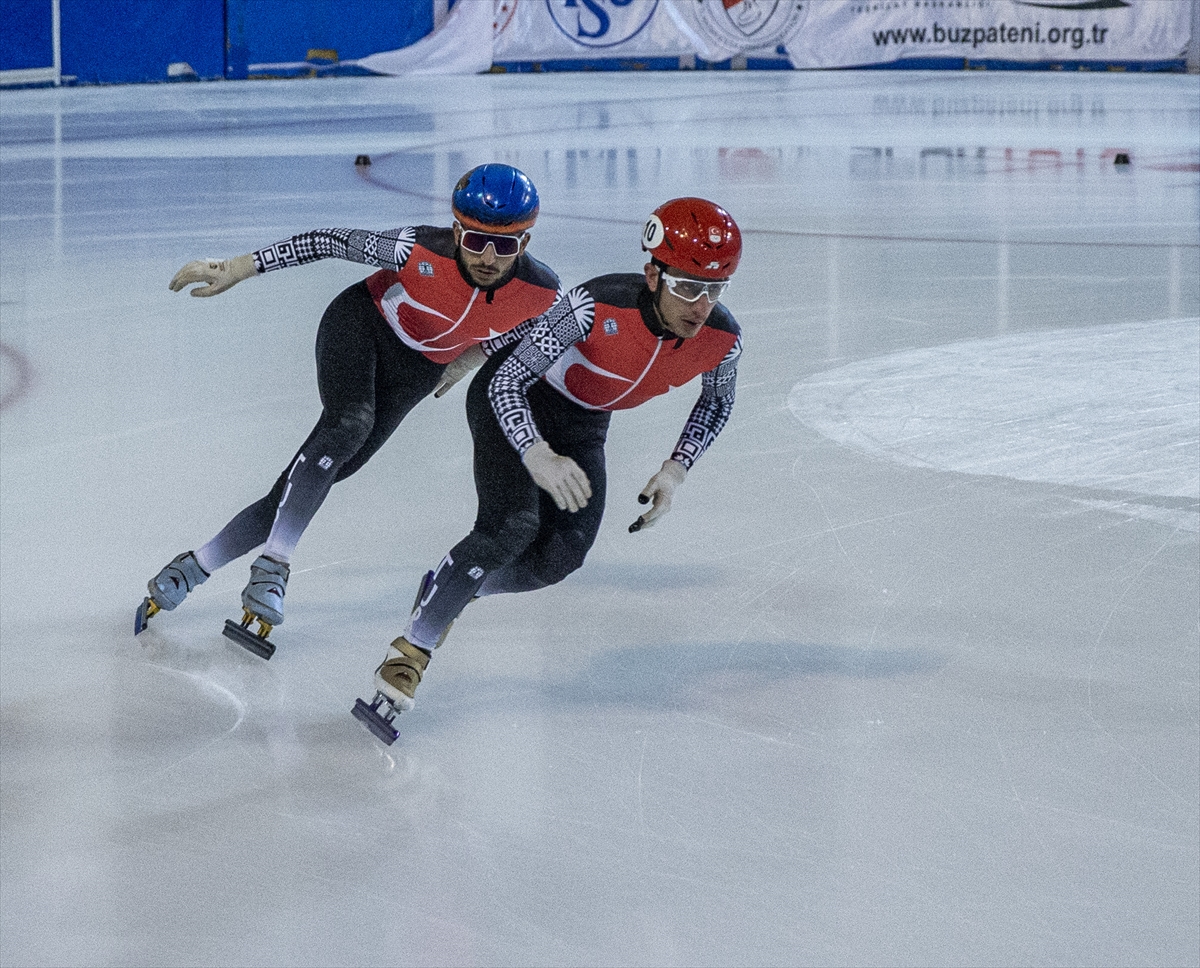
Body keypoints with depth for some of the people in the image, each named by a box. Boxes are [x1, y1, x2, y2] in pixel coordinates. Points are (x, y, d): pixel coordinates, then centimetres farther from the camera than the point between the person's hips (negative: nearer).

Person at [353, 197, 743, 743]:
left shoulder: (721, 339, -21)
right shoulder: (599, 308, -37)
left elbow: (717, 401, 4)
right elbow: (508, 381, -31)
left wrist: (677, 469, -6)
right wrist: (537, 455, -45)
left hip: (582, 421, 6)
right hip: (514, 393, -6)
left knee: (560, 556, -9)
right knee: (511, 528, -25)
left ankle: (448, 593, 17)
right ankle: (410, 653, -17)